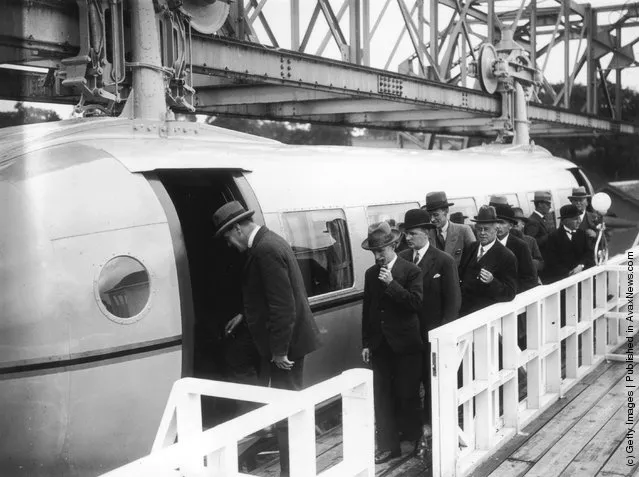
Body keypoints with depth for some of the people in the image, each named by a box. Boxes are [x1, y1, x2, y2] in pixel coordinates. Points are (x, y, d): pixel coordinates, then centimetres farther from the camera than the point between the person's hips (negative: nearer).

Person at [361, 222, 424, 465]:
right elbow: (367, 310, 10)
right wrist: (366, 343, 7)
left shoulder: (411, 271, -8)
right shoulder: (371, 274, 7)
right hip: (380, 344, 4)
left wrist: (391, 283, -24)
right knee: (382, 396, 6)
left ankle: (414, 439, 24)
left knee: (407, 394, 5)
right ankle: (388, 446, 15)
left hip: (405, 344, -4)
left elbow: (416, 303, -18)